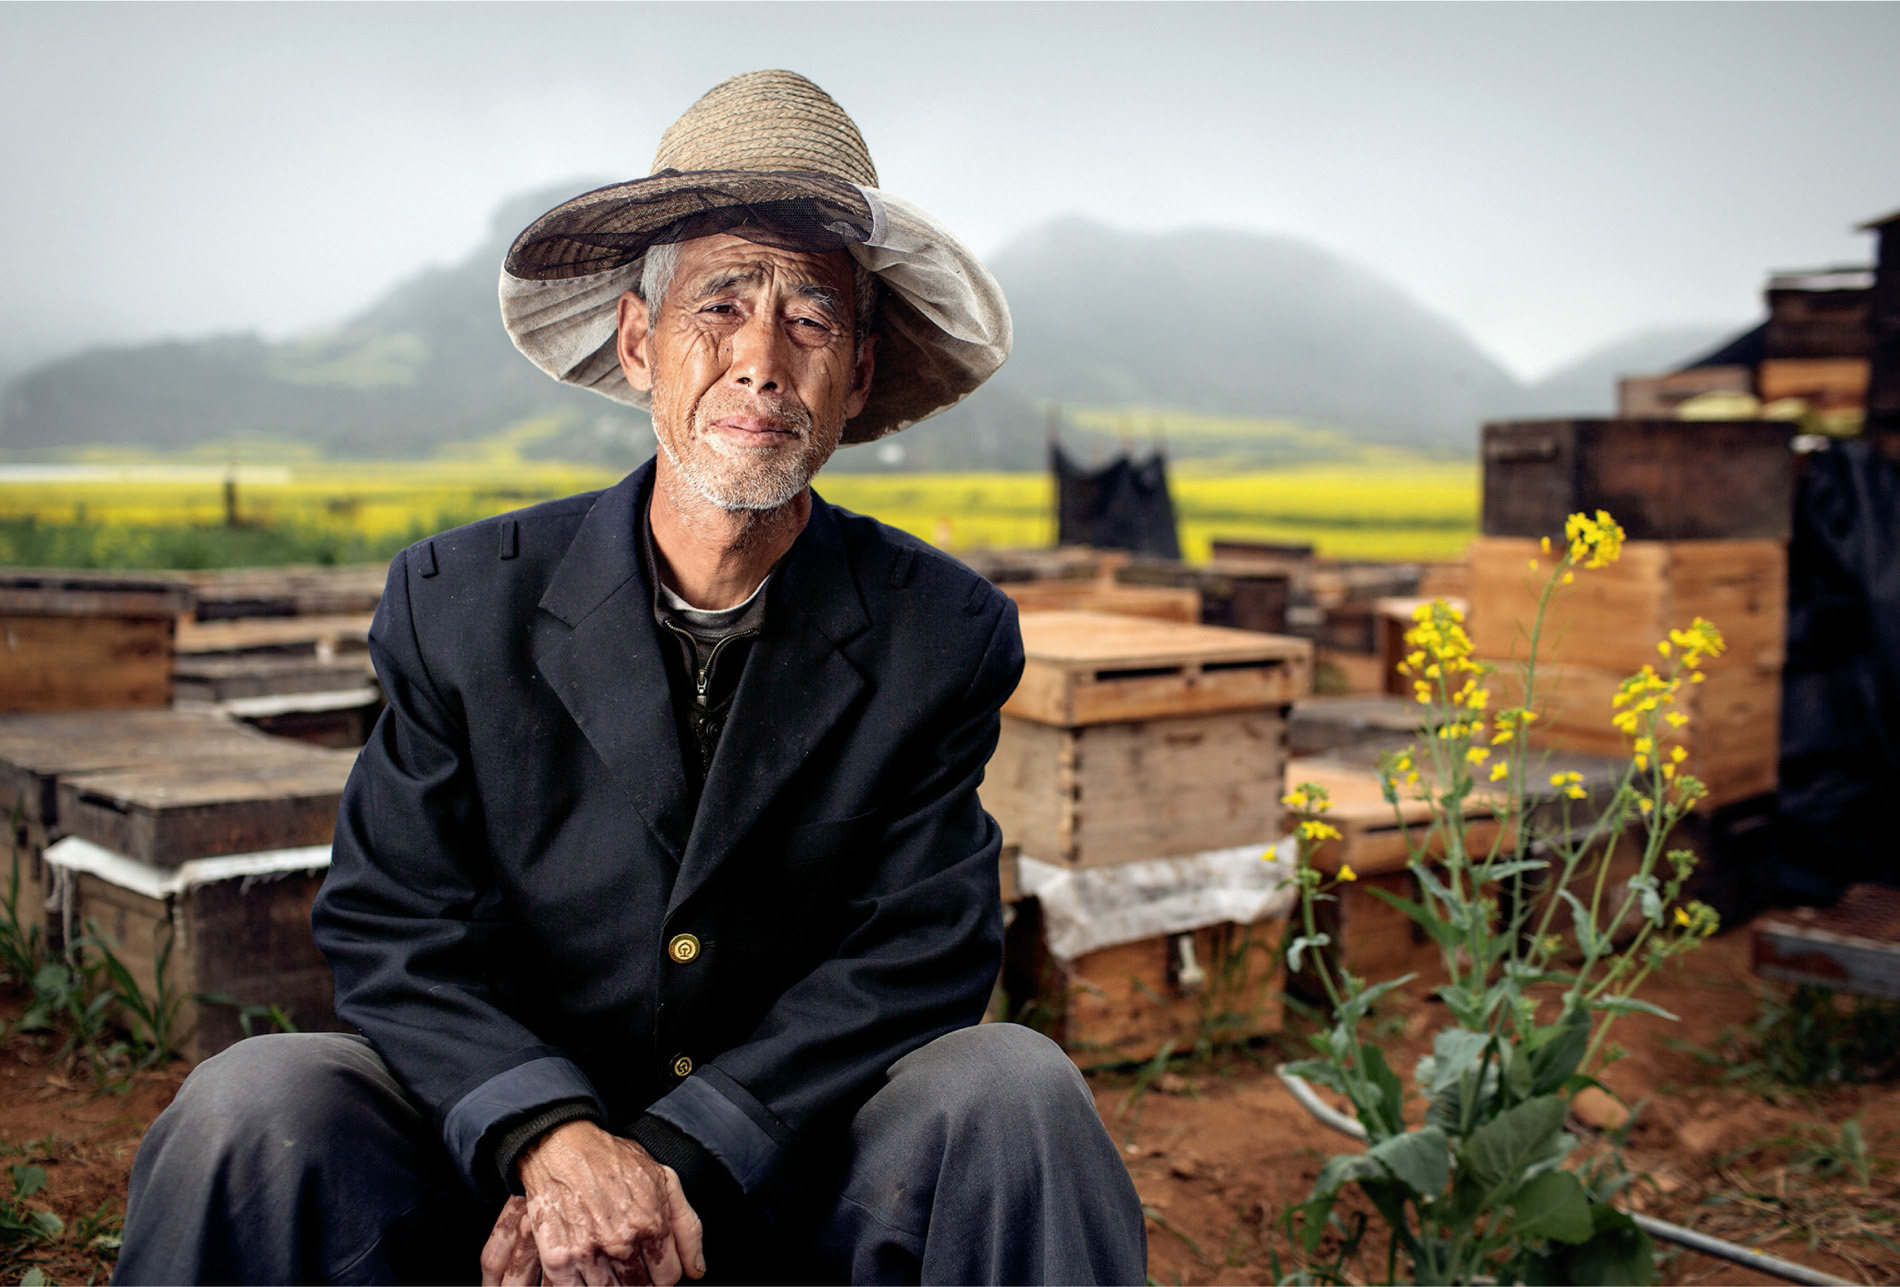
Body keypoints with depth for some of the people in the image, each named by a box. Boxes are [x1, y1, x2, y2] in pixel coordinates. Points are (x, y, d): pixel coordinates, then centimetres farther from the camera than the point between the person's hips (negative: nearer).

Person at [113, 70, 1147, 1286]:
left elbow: (915, 959, -9)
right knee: (255, 1101, -25)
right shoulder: (459, 604, -4)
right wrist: (550, 1138, -25)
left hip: (800, 1178, 1)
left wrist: (676, 1157, -21)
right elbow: (394, 935, -6)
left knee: (1012, 1081, -28)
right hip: (499, 1157, 0)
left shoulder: (944, 638, -5)